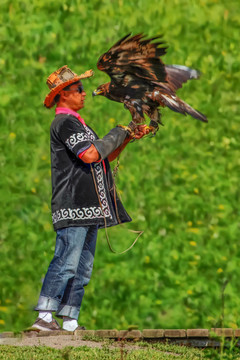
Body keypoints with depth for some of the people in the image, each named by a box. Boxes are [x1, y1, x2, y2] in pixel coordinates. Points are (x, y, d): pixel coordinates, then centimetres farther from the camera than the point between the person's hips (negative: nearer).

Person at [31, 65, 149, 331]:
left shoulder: (76, 123, 24)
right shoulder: (64, 122, -8)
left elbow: (105, 157, 26)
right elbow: (89, 154, -20)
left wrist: (128, 138, 14)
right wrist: (118, 133, -9)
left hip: (89, 207, 10)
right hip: (74, 205, -10)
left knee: (82, 268, 7)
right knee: (66, 262, -14)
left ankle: (69, 321, 6)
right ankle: (44, 316, -16)